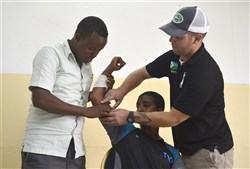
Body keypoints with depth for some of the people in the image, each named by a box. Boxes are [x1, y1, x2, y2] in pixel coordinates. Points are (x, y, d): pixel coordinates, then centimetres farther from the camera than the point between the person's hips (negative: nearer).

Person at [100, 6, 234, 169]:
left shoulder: (205, 76, -28)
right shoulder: (175, 57, -3)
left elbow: (173, 118, -24)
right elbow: (142, 73, 9)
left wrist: (129, 116, -23)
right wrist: (121, 90, -11)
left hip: (210, 151, -7)